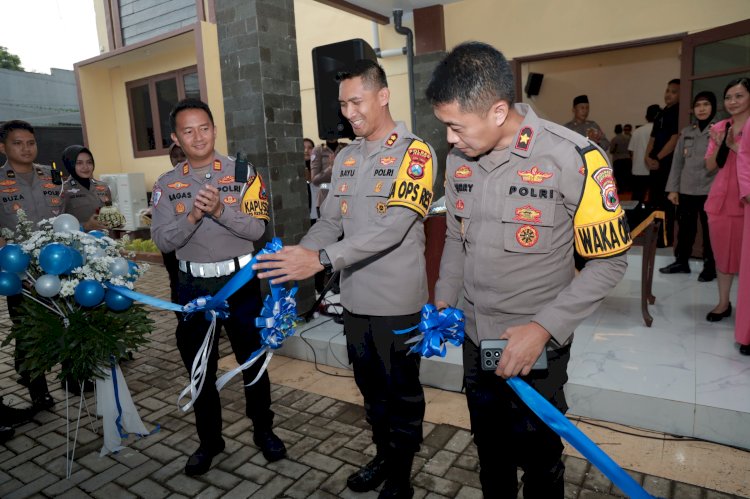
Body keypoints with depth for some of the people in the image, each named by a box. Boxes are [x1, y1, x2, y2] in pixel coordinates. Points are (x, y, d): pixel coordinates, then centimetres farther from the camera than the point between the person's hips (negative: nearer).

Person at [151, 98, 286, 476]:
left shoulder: (242, 173, -5)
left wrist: (220, 210, -27)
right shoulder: (166, 185, 1)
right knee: (199, 369, 15)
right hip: (193, 286, 2)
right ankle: (209, 440, 35)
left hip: (239, 281, -2)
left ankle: (263, 430, 34)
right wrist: (192, 216, -24)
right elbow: (162, 241, -7)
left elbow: (257, 229, -12)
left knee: (253, 361, 12)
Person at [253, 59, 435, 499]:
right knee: (371, 386, 21)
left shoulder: (415, 153, -12)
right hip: (355, 297, 6)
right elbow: (330, 222, 8)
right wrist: (295, 258, -10)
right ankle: (383, 455, 43)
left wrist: (321, 260, -31)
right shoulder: (345, 158, 9)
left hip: (397, 299, -6)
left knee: (402, 390, 11)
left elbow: (393, 227, -24)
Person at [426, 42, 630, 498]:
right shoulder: (459, 158, -3)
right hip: (475, 338, 5)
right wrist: (444, 301, 2)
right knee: (490, 450, 23)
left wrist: (543, 328, -21)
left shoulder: (574, 158, -20)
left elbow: (609, 261, -14)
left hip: (536, 345, -4)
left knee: (537, 456, 15)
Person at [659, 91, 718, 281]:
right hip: (686, 190, 3)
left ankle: (710, 266, 15)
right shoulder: (686, 132, 10)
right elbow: (677, 162, 9)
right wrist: (673, 188, 5)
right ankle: (681, 261, 22)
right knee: (685, 228, 10)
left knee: (709, 230, 3)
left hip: (710, 191, -3)